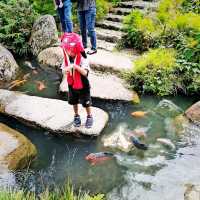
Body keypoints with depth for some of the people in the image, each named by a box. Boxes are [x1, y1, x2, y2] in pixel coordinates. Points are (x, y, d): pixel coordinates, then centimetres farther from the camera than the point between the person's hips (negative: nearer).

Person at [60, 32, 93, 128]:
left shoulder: (82, 59, -23)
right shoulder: (66, 58, -7)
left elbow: (85, 72, -30)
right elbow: (64, 68, -1)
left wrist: (76, 66, -43)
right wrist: (65, 70, -25)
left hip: (83, 85, -5)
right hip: (72, 85, 5)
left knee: (86, 102, 10)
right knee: (74, 102, 20)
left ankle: (89, 116, 33)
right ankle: (76, 116, 42)